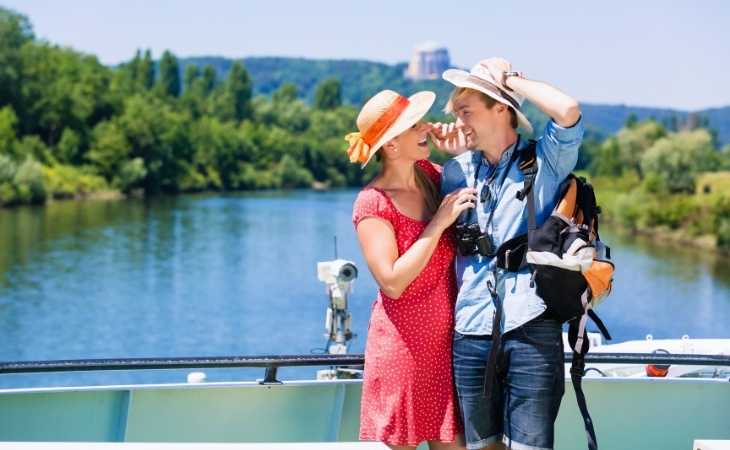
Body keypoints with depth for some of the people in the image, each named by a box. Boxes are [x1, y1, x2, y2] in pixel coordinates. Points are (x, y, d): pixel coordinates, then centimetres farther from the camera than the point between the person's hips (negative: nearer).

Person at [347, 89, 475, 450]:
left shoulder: (433, 176, 4)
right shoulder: (373, 202, -13)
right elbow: (392, 282, -20)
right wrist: (439, 223, -19)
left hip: (447, 338, 6)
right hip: (402, 342, -6)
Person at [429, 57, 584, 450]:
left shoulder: (545, 160, 1)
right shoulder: (456, 171, 14)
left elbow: (568, 111, -18)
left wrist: (508, 79, -8)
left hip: (531, 328, -4)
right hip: (471, 331, 4)